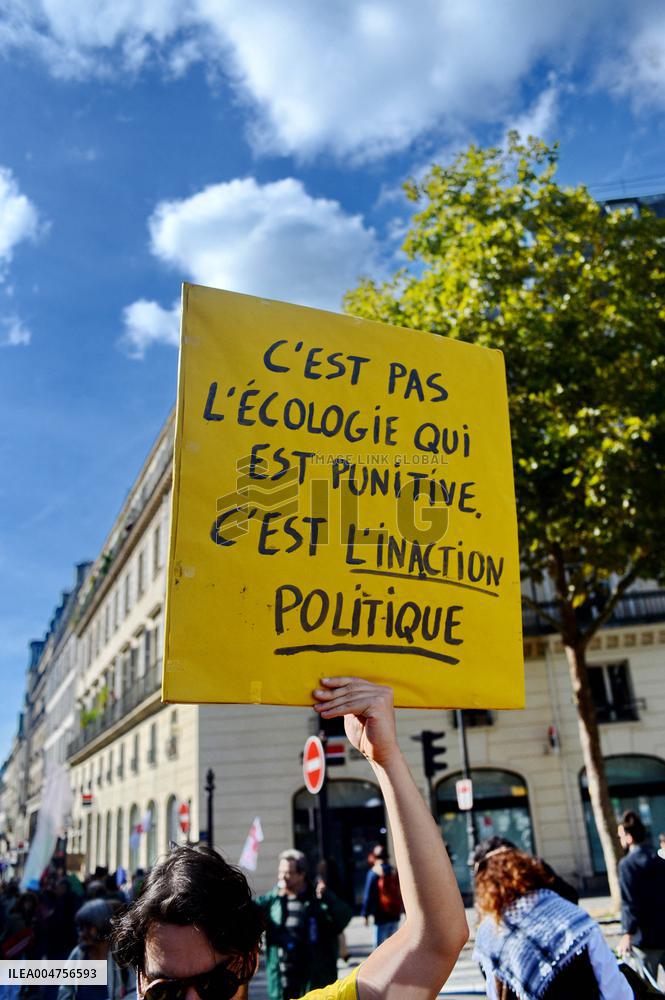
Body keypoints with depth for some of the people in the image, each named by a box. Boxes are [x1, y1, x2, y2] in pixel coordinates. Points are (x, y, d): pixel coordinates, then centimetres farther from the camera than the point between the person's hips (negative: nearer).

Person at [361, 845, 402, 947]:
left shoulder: (374, 872, -8)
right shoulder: (394, 872, 7)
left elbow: (368, 895, -9)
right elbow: (400, 893, 11)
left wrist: (365, 914, -4)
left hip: (381, 916, -5)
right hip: (395, 915, 6)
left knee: (380, 945, 0)